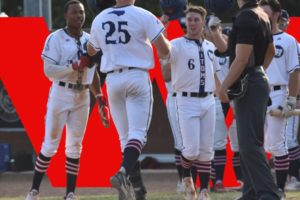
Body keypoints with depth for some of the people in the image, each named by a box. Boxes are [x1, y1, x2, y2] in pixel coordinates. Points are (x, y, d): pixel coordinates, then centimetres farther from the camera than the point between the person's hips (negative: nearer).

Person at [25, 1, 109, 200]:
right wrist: (76, 66, -25)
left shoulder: (89, 40, 9)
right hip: (60, 95, -5)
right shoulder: (55, 39, -8)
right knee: (50, 144, -3)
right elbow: (49, 70, -16)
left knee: (75, 146, 5)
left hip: (82, 97, 5)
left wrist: (100, 99, 10)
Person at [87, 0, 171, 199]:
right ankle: (123, 173, -29)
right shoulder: (143, 16, -6)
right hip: (137, 77, -4)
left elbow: (91, 50, 24)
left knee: (125, 136, 11)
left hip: (112, 80, 4)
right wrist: (167, 43, 15)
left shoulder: (99, 19, 8)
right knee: (137, 133, -6)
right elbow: (164, 50, -8)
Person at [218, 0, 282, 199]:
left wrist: (225, 86, -19)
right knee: (248, 143, 15)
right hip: (259, 80, 10)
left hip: (249, 85, -10)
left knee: (249, 144, -14)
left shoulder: (246, 17, -17)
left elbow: (241, 58, -22)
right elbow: (271, 51, 27)